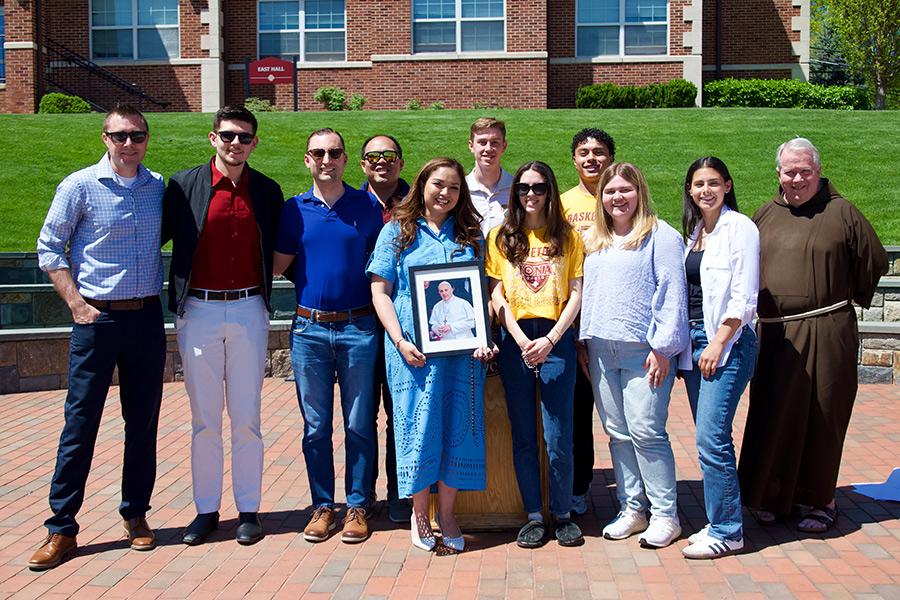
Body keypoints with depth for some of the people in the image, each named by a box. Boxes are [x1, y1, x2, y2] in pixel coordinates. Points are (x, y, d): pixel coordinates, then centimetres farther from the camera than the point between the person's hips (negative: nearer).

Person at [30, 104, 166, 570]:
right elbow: (49, 248, -1)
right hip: (97, 319, -3)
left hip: (147, 318, 4)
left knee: (143, 423, 9)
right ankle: (61, 529, 8)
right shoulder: (80, 186, -4)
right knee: (80, 424, -1)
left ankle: (136, 515, 23)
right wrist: (76, 303, -8)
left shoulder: (159, 187, 6)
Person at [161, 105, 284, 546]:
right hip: (198, 312, -1)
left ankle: (248, 510, 17)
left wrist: (265, 290, 3)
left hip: (249, 311, 1)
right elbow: (158, 237, 5)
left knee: (247, 419, 6)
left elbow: (277, 252, 14)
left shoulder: (267, 191, 5)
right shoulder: (184, 185, 0)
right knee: (204, 419, 8)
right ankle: (206, 509, 20)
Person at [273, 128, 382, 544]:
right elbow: (277, 264, 11)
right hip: (309, 329, 1)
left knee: (359, 424, 4)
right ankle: (322, 506, 19)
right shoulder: (294, 209, 6)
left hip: (358, 327, -1)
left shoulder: (367, 207, 4)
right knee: (315, 426, 7)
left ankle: (358, 506, 15)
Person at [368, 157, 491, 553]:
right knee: (418, 427, -1)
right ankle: (419, 513, 15)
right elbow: (380, 291, 2)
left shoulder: (470, 236, 13)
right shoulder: (398, 232, 6)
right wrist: (400, 341, -10)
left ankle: (446, 513, 16)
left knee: (459, 425, 2)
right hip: (414, 348, -2)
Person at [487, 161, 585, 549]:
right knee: (523, 435, 6)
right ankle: (533, 516, 16)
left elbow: (576, 294, 3)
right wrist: (522, 341, -8)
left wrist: (550, 339, -9)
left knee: (558, 437, -1)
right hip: (515, 340, 1)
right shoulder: (501, 237, 10)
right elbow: (496, 296, 4)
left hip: (556, 339, -1)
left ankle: (563, 514, 15)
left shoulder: (568, 237, 8)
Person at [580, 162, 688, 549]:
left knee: (646, 431, -7)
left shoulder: (660, 236, -2)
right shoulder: (595, 242, 18)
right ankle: (632, 509, 19)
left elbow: (672, 295, -8)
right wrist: (586, 343, 14)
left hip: (643, 351, -6)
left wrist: (663, 347, -13)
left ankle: (664, 514, 5)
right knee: (617, 433, 9)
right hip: (602, 351, 6)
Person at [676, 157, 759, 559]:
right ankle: (719, 523, 20)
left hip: (727, 342, -7)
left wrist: (717, 345, -15)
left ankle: (726, 532, 1)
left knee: (711, 439, -10)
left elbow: (744, 298, -12)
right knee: (709, 438, 10)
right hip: (693, 341, 7)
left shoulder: (740, 228, -7)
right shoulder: (692, 231, 15)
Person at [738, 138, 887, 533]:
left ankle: (822, 500, 17)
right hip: (773, 334, 4)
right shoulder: (765, 215, 11)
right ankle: (776, 496, 21)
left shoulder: (841, 213, -1)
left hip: (825, 333, -4)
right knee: (773, 416, 7)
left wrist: (849, 299, 9)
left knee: (822, 417, 3)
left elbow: (875, 263, 5)